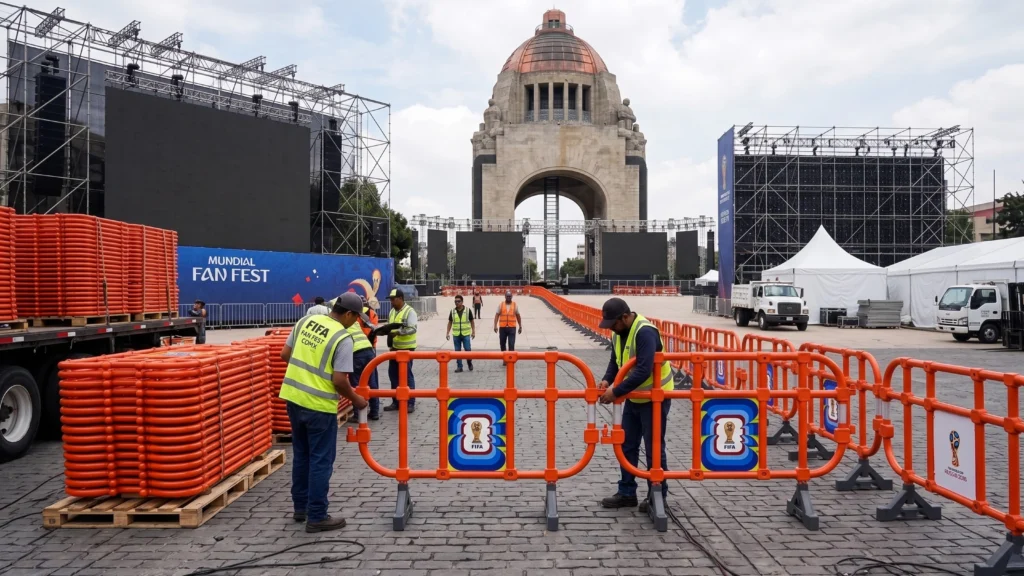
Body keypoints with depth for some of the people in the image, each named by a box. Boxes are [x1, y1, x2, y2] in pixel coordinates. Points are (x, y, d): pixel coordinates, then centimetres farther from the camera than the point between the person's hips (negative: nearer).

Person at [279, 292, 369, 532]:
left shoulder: (305, 321, 4)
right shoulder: (343, 338, -16)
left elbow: (285, 354, 11)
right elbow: (339, 381, -18)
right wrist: (356, 399, -2)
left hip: (293, 397, 7)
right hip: (318, 405, -7)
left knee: (301, 454, 20)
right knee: (320, 460, 4)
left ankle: (301, 507, 31)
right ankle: (317, 517, 11)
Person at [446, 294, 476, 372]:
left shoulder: (468, 310, -2)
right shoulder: (452, 312, 4)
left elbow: (472, 321, 4)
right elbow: (450, 322, 10)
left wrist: (473, 332, -1)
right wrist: (447, 333, 5)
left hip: (466, 334, -2)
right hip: (456, 335, 2)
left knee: (468, 350, -3)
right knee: (457, 351, 6)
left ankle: (470, 363, 21)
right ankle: (459, 366, 14)